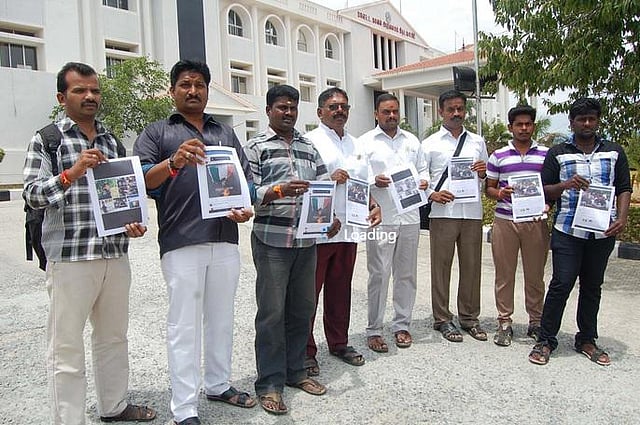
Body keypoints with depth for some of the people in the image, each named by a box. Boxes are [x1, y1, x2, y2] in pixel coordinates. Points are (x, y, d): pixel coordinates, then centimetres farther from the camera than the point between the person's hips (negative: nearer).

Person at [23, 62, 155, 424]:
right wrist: (72, 172, -20)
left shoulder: (112, 140, 14)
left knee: (114, 336, 16)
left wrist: (133, 222, 2)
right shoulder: (47, 139, 0)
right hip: (69, 256, -5)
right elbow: (32, 194, -6)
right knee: (66, 345, 3)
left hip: (116, 254, 5)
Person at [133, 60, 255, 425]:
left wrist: (247, 208, -4)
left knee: (222, 318, 14)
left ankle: (219, 384, 31)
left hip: (225, 240, 4)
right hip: (182, 243, -4)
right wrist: (173, 162, -25)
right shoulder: (158, 133, 7)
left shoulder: (226, 133, 19)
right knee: (184, 325, 1)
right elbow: (140, 180, -6)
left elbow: (247, 177, 17)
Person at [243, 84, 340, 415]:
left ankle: (294, 371, 27)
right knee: (272, 311, 0)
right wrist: (280, 191, -23)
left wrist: (332, 216, -5)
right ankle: (269, 383, 12)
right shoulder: (256, 147, 2)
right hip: (271, 241, -5)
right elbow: (248, 192, -7)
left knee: (302, 308, 11)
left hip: (306, 240, 5)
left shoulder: (309, 147, 17)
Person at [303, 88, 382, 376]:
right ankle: (305, 351, 11)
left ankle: (338, 343, 29)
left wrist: (374, 206, 9)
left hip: (348, 230, 7)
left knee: (340, 290, 16)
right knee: (309, 292, 0)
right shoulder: (310, 141, -3)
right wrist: (328, 179, -19)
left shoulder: (355, 144, 19)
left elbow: (362, 183, 25)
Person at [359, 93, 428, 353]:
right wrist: (374, 182, -20)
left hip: (409, 217, 5)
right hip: (380, 218, -4)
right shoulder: (365, 142, 2)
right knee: (379, 274, -2)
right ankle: (374, 330, 10)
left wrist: (423, 182, -1)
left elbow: (422, 169, 20)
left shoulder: (412, 141, 16)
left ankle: (402, 325, 24)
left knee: (407, 273, 10)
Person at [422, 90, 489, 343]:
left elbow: (487, 178, 19)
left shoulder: (478, 142, 15)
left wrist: (483, 172, -3)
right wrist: (431, 195, -14)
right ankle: (442, 319, 16)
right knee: (441, 267, 3)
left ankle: (469, 317, 23)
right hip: (442, 212, -3)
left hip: (472, 212, 3)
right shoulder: (430, 144, 5)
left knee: (471, 266, 9)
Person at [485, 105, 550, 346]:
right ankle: (504, 322, 17)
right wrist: (499, 193, -13)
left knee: (535, 275, 8)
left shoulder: (546, 154, 7)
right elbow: (489, 188, 9)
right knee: (504, 274, 5)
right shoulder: (498, 156, 6)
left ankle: (536, 322, 23)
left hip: (536, 222, 1)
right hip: (505, 221, 0)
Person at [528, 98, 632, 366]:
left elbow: (624, 188, 10)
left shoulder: (614, 152, 12)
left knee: (592, 286, 12)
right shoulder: (558, 153, 6)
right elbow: (544, 190, 4)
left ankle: (587, 340, 24)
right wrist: (565, 185, -16)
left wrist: (621, 218, -5)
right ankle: (546, 340, 5)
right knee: (561, 284, -6)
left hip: (602, 232, 3)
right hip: (568, 231, -3)